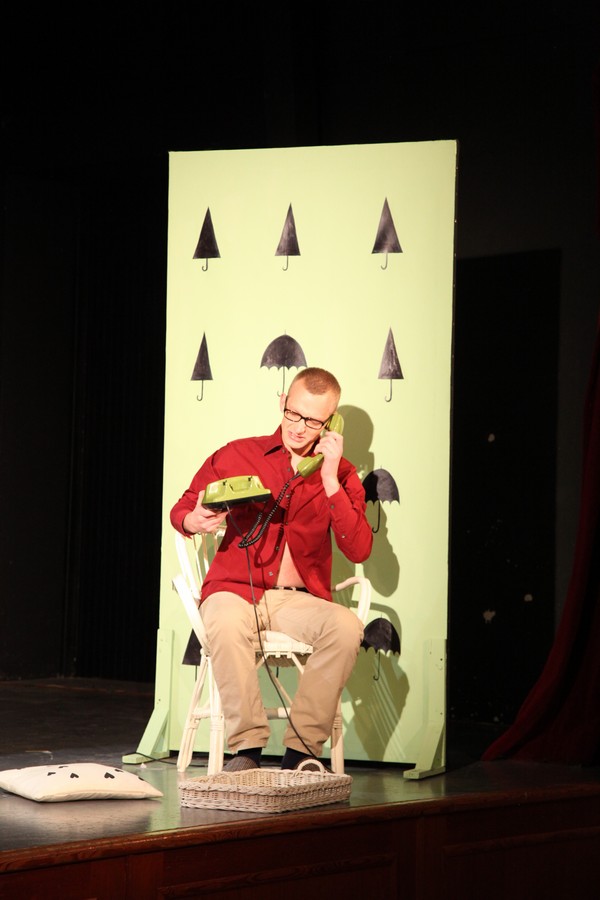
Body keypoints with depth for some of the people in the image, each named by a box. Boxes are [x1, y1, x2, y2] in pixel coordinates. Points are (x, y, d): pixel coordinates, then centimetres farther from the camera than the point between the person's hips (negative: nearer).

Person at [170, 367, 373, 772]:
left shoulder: (341, 473, 8)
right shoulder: (237, 455, 7)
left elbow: (359, 551, -3)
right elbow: (180, 511, 13)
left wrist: (329, 479, -9)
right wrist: (196, 521, -13)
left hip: (300, 599, 1)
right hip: (235, 590, -1)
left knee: (347, 627, -31)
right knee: (227, 624, -38)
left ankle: (302, 748, -24)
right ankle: (247, 747, -31)